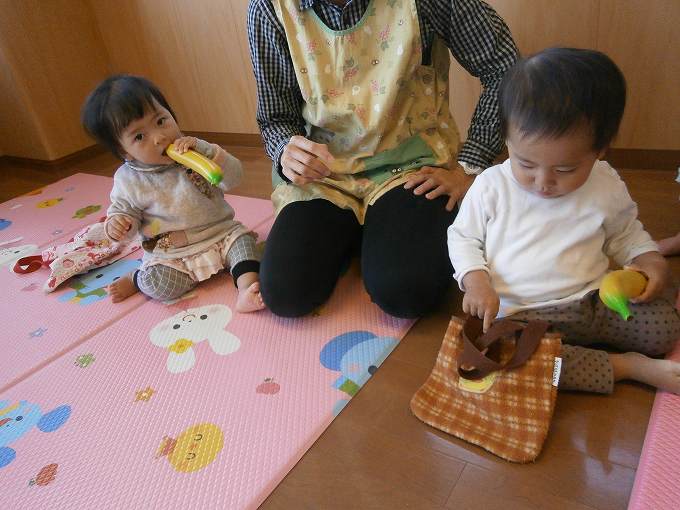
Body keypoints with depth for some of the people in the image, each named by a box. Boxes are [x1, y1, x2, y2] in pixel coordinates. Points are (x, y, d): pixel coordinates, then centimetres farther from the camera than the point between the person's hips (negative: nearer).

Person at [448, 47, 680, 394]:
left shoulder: (607, 187, -1)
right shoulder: (491, 186, -9)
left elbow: (625, 233, 17)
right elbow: (463, 237, 1)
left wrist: (651, 261, -3)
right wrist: (476, 280, -16)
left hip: (594, 301, 2)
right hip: (520, 313, -1)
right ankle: (624, 367, -16)